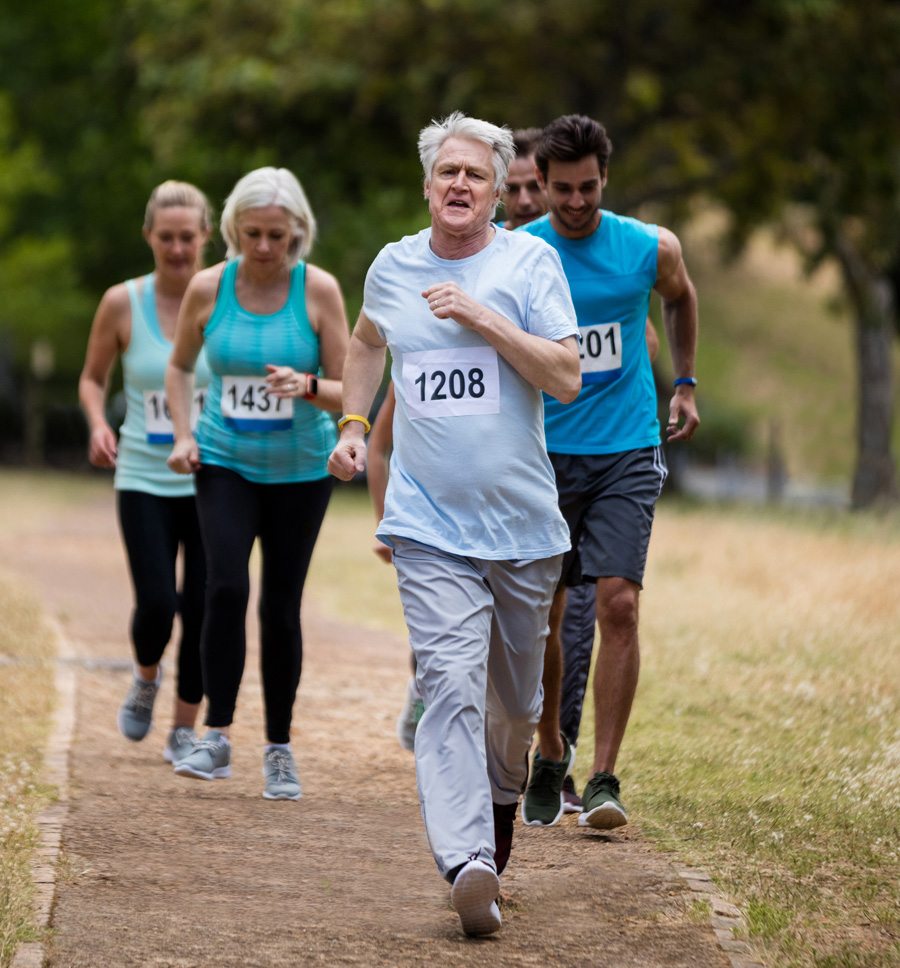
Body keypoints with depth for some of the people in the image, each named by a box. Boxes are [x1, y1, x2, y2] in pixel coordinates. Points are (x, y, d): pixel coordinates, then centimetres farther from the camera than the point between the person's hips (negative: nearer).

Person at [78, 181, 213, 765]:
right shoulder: (123, 304, -2)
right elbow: (93, 378, 11)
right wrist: (98, 425, -9)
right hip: (144, 481, 0)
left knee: (203, 608, -1)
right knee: (156, 604, -12)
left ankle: (184, 732, 18)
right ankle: (146, 679, 23)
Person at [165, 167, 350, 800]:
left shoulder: (319, 290, -9)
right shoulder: (208, 289, -5)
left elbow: (349, 392, -6)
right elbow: (180, 367, 12)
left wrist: (308, 386, -27)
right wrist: (183, 434, -1)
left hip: (300, 469, 0)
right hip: (225, 462, 0)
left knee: (281, 606, 3)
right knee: (227, 586, -19)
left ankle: (280, 749, 16)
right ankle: (218, 737, -14)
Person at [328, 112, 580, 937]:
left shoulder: (529, 261, -2)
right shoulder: (392, 266, 7)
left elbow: (567, 378, -11)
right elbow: (368, 341, 30)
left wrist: (483, 317, -18)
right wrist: (353, 423, 17)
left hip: (522, 524, 0)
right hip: (429, 523, 0)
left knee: (515, 697, 14)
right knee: (450, 683, -18)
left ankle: (501, 798, 45)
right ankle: (468, 863, -29)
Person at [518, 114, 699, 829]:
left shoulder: (651, 248, -2)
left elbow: (681, 299, 21)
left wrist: (685, 383, 23)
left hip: (626, 454, 0)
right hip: (543, 455, 0)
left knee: (618, 605, -13)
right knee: (541, 616, 6)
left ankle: (604, 778, -12)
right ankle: (550, 755, 28)